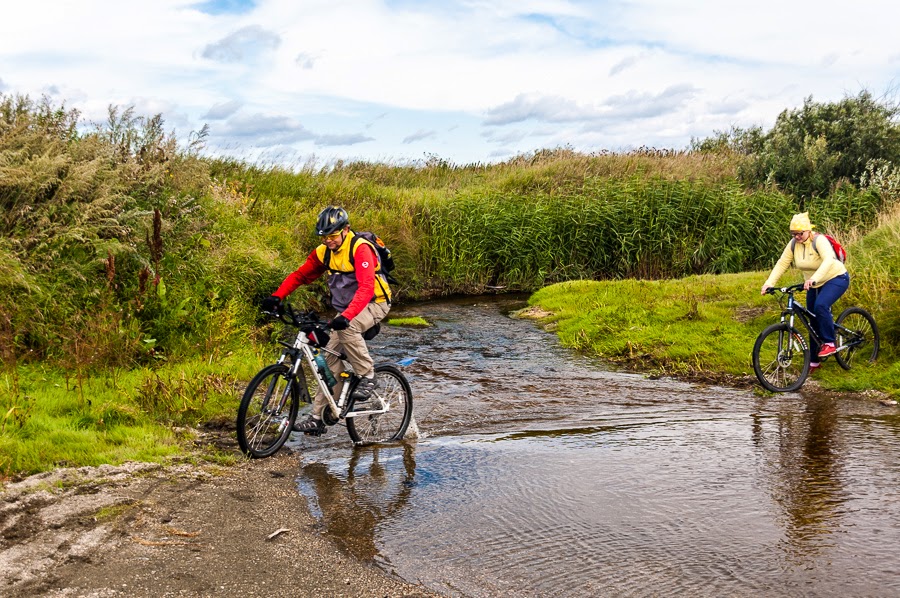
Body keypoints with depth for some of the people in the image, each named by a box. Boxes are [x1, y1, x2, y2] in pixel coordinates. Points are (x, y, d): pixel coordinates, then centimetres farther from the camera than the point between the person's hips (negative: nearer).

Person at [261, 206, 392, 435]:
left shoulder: (360, 249, -23)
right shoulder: (324, 252, -1)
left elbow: (366, 287, -34)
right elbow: (300, 275, 3)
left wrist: (347, 315, -48)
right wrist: (277, 296, -13)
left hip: (374, 304, -7)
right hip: (347, 310, 7)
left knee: (346, 328, -36)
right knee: (330, 356, -2)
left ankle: (367, 376, -17)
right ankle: (318, 417, 2)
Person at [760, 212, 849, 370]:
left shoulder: (819, 240, -25)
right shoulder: (793, 244, -7)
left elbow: (828, 260, -41)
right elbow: (781, 263, -10)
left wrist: (813, 279, -55)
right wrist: (769, 283, -23)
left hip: (836, 278, -7)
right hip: (814, 285, 7)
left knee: (821, 305, -33)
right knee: (813, 320, 7)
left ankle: (829, 343, -16)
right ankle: (814, 361, 17)